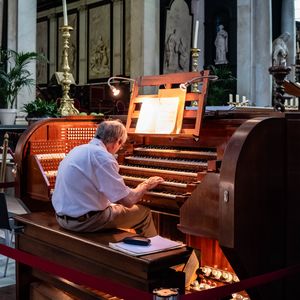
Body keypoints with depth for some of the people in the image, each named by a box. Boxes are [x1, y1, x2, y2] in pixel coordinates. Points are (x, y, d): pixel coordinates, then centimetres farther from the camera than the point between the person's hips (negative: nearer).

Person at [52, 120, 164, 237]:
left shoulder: (78, 149, 9)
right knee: (144, 213, 6)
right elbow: (128, 201, -18)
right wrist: (146, 185, 2)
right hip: (83, 220, -9)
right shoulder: (102, 156, -18)